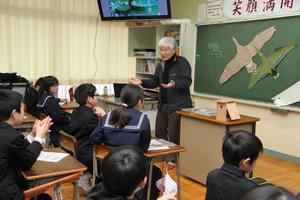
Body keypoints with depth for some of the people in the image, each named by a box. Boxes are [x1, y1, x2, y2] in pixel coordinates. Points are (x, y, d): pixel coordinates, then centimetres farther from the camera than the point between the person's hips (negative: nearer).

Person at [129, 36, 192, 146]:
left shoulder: (182, 62, -9)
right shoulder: (161, 65, 14)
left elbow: (187, 81, -19)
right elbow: (154, 82, 18)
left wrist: (174, 84, -37)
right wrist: (141, 82, 2)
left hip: (178, 106, -7)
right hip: (163, 105, 8)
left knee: (174, 138, -5)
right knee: (159, 134, 13)